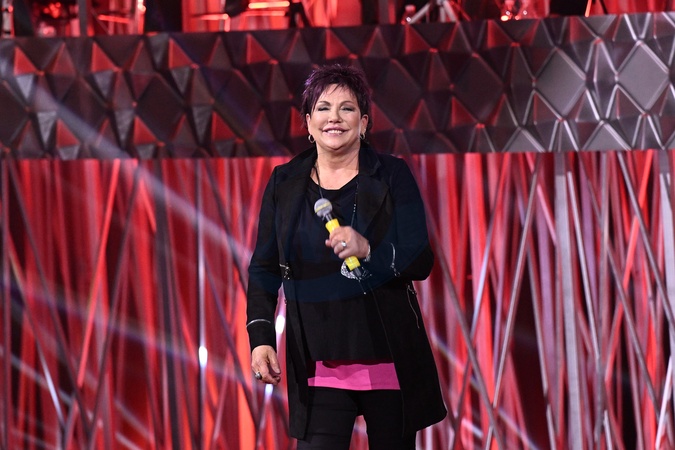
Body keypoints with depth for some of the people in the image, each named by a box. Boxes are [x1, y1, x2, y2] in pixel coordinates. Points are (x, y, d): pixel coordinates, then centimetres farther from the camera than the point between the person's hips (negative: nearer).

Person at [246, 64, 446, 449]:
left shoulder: (392, 176, 0)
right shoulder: (285, 184, 6)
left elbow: (421, 263, -5)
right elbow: (264, 269, 9)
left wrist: (368, 251, -24)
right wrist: (261, 338, -3)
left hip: (388, 354, -1)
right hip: (317, 357, 1)